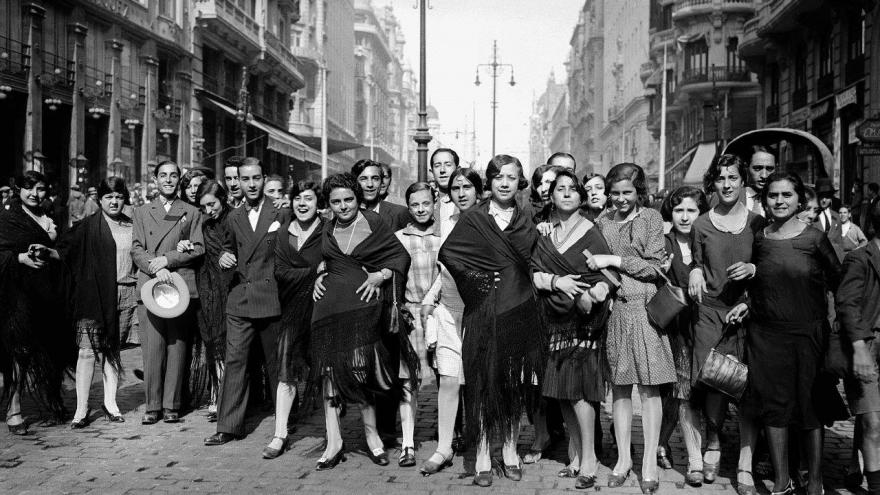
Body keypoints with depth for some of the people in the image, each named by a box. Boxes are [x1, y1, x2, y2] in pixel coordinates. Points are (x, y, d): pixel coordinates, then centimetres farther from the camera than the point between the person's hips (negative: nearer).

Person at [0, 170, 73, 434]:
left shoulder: (48, 220, 17)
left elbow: (64, 254, 11)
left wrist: (48, 251, -9)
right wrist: (22, 257, -23)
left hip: (47, 292, 5)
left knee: (50, 349, 5)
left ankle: (53, 401, 19)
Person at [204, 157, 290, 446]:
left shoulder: (281, 214, 0)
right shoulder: (234, 218, 12)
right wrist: (224, 258, 2)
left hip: (272, 299, -3)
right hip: (239, 300, 3)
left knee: (276, 362, 6)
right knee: (234, 361, 0)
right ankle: (228, 426, 6)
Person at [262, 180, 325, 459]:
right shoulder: (283, 233, 8)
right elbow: (280, 272, -1)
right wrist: (314, 273, -12)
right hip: (293, 310, 3)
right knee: (287, 373, 2)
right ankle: (280, 435, 9)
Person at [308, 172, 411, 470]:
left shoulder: (373, 222, 1)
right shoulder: (328, 230, 15)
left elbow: (401, 255, 2)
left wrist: (381, 275, -11)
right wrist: (320, 278, 10)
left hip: (363, 303, -4)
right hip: (330, 304, 4)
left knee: (361, 367, -7)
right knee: (329, 367, -2)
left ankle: (371, 435, 9)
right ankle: (333, 441, 4)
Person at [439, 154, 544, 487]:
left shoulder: (526, 223, 12)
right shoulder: (473, 218, 2)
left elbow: (531, 265, 13)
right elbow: (448, 253, -5)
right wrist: (475, 279, -10)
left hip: (518, 309, 3)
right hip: (483, 310, -3)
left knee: (515, 382, 7)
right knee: (482, 382, -1)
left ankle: (510, 450, 21)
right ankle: (482, 457, 8)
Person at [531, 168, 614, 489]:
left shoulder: (590, 232, 0)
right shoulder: (542, 233, 11)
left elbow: (609, 272, -7)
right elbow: (532, 272, 4)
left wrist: (594, 294, -26)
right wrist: (556, 281, -13)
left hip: (584, 318, -4)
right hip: (555, 318, 4)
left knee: (577, 384, -13)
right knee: (561, 389, 6)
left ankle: (588, 457, -4)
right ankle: (575, 454, 17)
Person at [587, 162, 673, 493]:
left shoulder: (651, 218, 2)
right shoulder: (604, 222, 11)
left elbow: (654, 266, -4)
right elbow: (594, 264, 15)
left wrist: (614, 260, -10)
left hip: (644, 307, -3)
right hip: (612, 308, 3)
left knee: (649, 387, 0)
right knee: (619, 387, 7)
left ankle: (650, 462, 8)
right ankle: (623, 459, 17)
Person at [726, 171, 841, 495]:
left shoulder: (814, 239, -5)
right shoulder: (758, 239, 4)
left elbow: (838, 283, 2)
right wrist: (748, 303, 2)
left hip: (807, 333, -2)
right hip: (765, 333, 3)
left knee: (809, 406, 6)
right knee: (773, 405, 7)